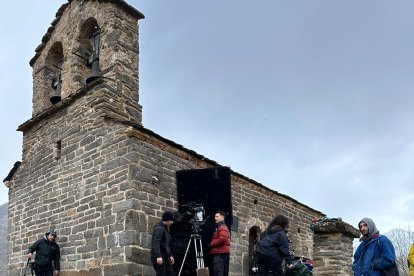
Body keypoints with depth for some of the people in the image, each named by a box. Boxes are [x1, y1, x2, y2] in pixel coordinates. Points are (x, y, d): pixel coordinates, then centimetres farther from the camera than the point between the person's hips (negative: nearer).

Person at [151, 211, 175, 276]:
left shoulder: (165, 229, 18)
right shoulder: (159, 228, -13)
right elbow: (156, 243, -25)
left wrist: (170, 255, 25)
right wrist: (158, 256, -34)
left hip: (165, 256, 10)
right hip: (158, 257, -10)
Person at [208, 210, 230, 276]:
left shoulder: (222, 227, -6)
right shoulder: (224, 227, 26)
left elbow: (222, 239, -22)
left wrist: (211, 244, -12)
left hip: (220, 253, -11)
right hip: (223, 253, 11)